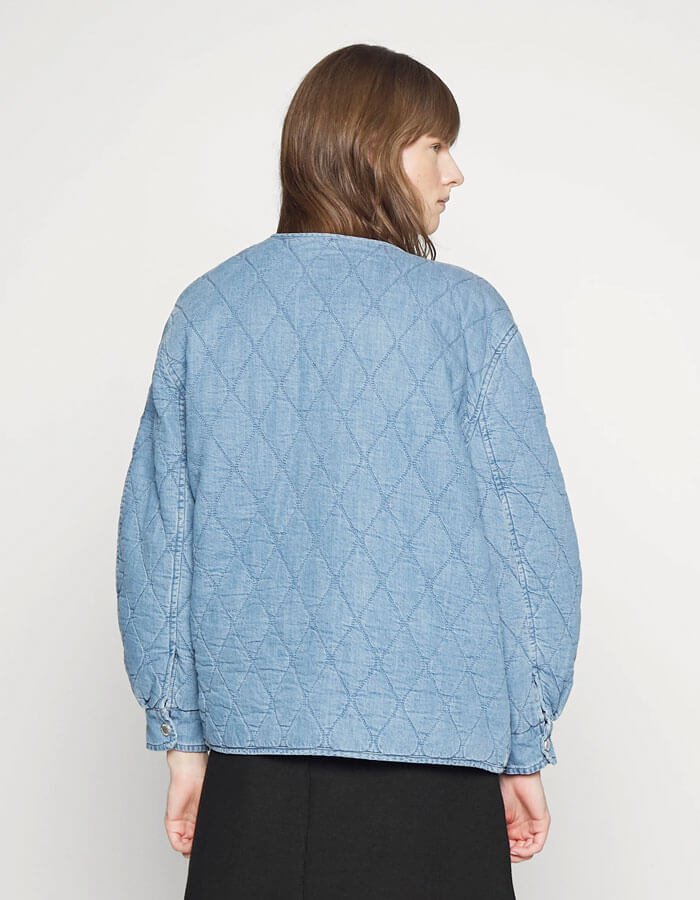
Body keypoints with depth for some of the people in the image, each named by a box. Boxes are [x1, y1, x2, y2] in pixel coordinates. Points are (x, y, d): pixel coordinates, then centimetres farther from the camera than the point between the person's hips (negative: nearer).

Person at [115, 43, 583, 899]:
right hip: (427, 760, -3)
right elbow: (531, 536, -7)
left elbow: (154, 538, 3)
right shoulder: (463, 313, -7)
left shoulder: (203, 310, 2)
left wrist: (182, 736, 11)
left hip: (251, 757, 3)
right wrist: (524, 752, 3)